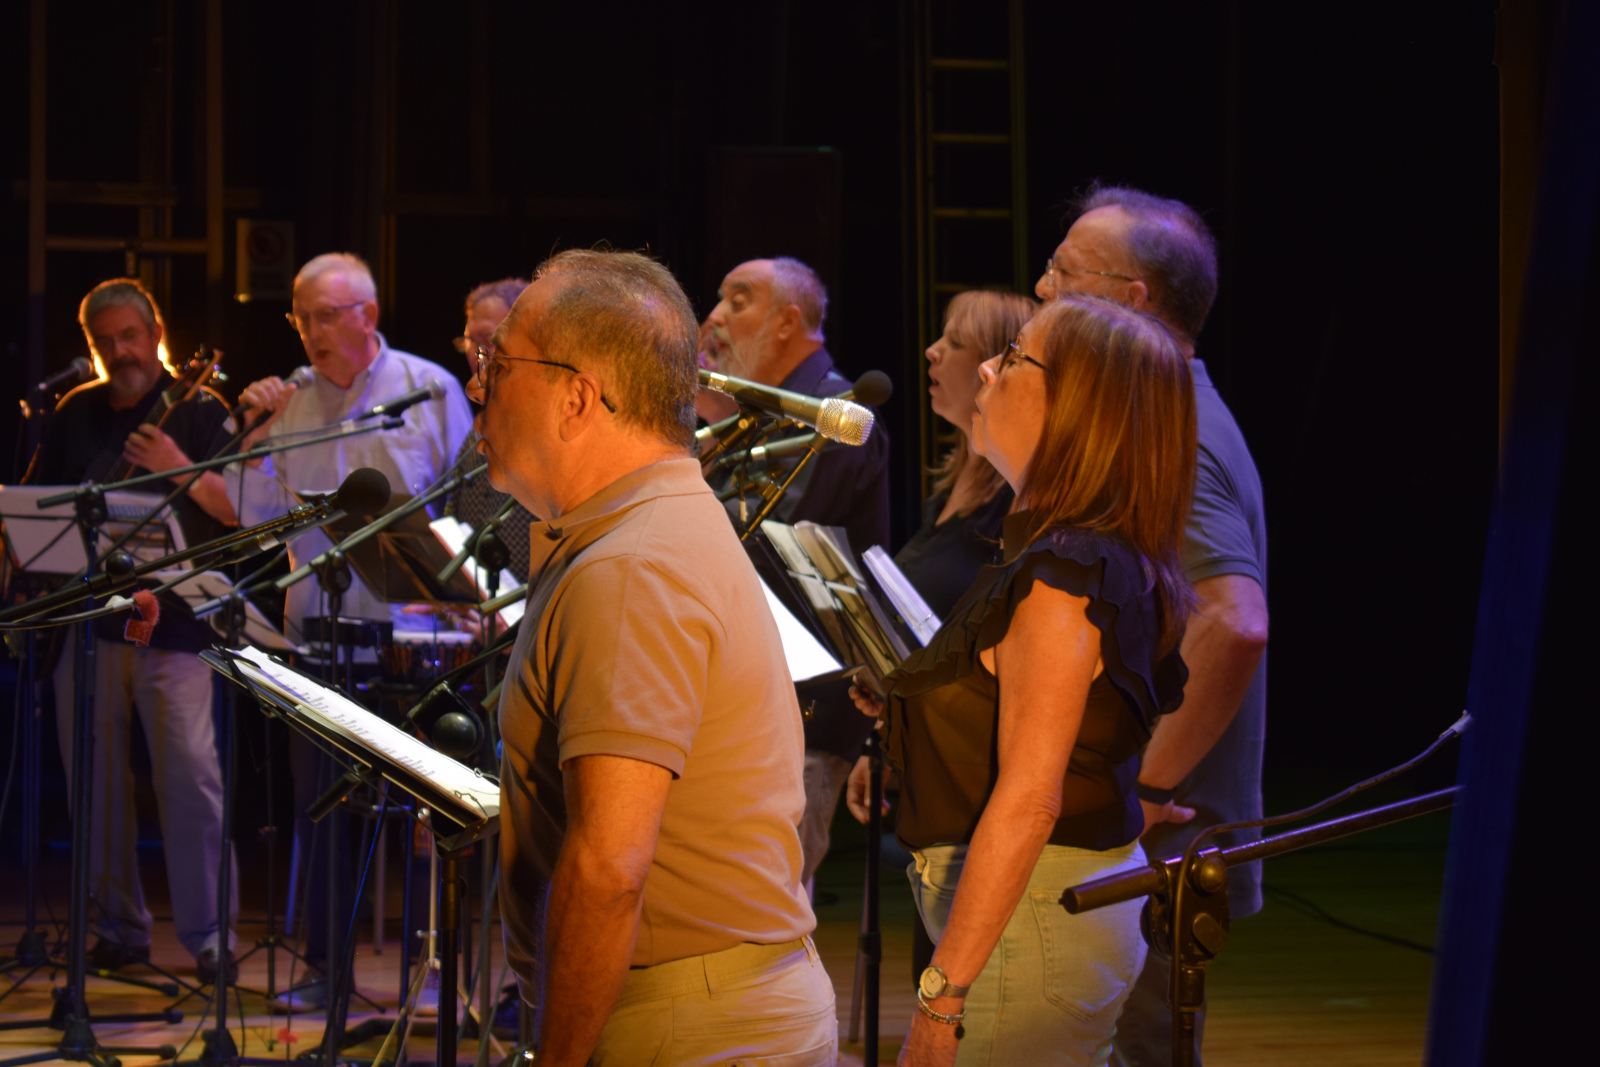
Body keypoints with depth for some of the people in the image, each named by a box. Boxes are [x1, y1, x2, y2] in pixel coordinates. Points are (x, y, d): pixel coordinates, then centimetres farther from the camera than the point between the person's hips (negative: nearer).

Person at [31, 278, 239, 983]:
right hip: (87, 617, 4)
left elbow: (241, 510, -6)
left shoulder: (199, 412, 2)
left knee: (189, 775, -10)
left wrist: (181, 469, -20)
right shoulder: (76, 415, 14)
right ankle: (119, 929, 15)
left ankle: (210, 938, -7)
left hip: (173, 622, -4)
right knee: (96, 779, 6)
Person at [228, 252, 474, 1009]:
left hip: (411, 628, -3)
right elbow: (258, 516, 5)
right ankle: (325, 962, 14)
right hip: (318, 627, 3)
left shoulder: (430, 391, -1)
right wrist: (255, 438, -7)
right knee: (318, 799, 6)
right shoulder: (290, 402, 7)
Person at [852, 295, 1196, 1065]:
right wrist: (910, 705, 17)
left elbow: (1028, 800, -23)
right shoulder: (1107, 561, 13)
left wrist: (941, 994, -23)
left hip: (1033, 924, -10)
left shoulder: (1061, 578, -19)